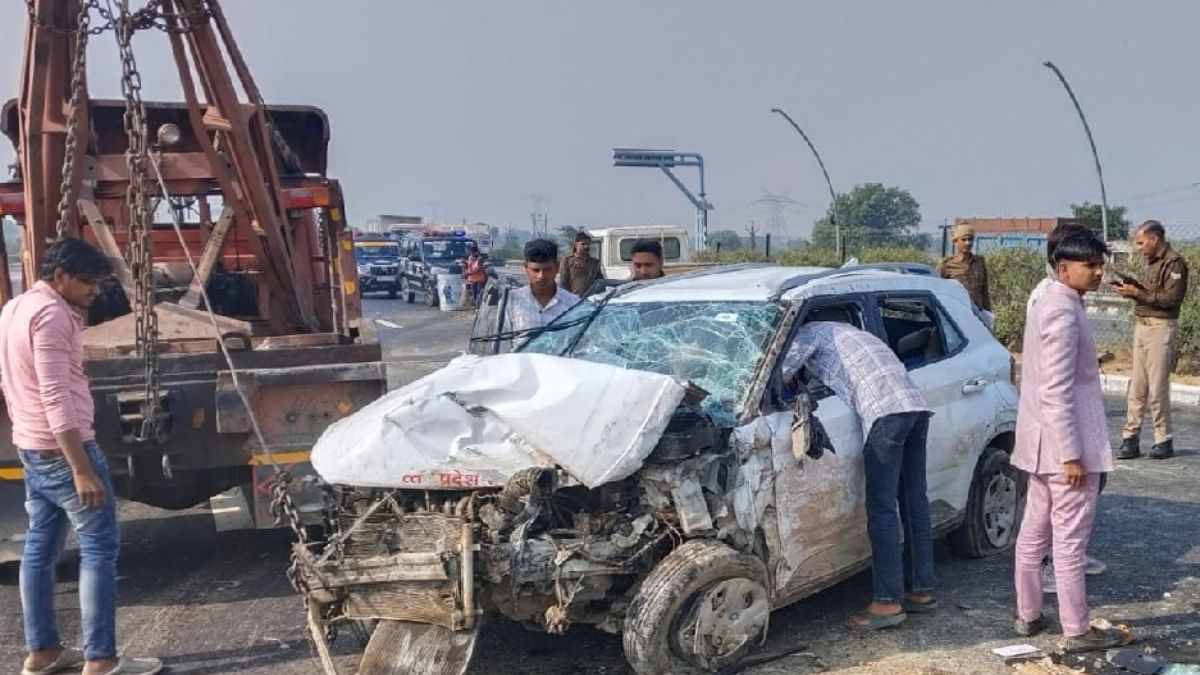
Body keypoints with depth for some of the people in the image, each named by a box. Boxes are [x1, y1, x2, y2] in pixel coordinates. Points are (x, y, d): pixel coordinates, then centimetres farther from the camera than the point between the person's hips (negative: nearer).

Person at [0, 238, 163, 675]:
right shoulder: (50, 314, -18)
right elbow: (56, 397, -24)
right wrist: (82, 469, -26)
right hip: (62, 449, -10)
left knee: (40, 546, 14)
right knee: (99, 549, -5)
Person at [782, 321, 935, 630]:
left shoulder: (808, 333, 10)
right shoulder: (840, 331, 34)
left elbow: (779, 374, 0)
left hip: (886, 412, -9)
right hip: (916, 405, 9)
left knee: (882, 509, -6)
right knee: (914, 502, 13)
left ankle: (888, 602, -4)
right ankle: (921, 591, 20)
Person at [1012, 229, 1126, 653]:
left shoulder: (1048, 303, 12)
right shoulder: (1064, 312, -19)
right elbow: (1057, 392, -23)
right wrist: (1072, 454, -21)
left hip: (1043, 443, 10)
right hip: (1064, 444, -10)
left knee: (1034, 533, 16)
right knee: (1070, 540, 0)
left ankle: (1027, 615, 26)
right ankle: (1077, 631, 10)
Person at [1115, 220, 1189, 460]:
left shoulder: (1174, 263, -11)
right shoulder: (1152, 262, 16)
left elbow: (1171, 299, -19)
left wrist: (1138, 293, -18)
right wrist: (1131, 289, 1)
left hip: (1161, 328, -8)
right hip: (1142, 326, 8)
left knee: (1158, 388, -3)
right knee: (1137, 388, 7)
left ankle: (1164, 441, 7)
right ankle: (1131, 439, 10)